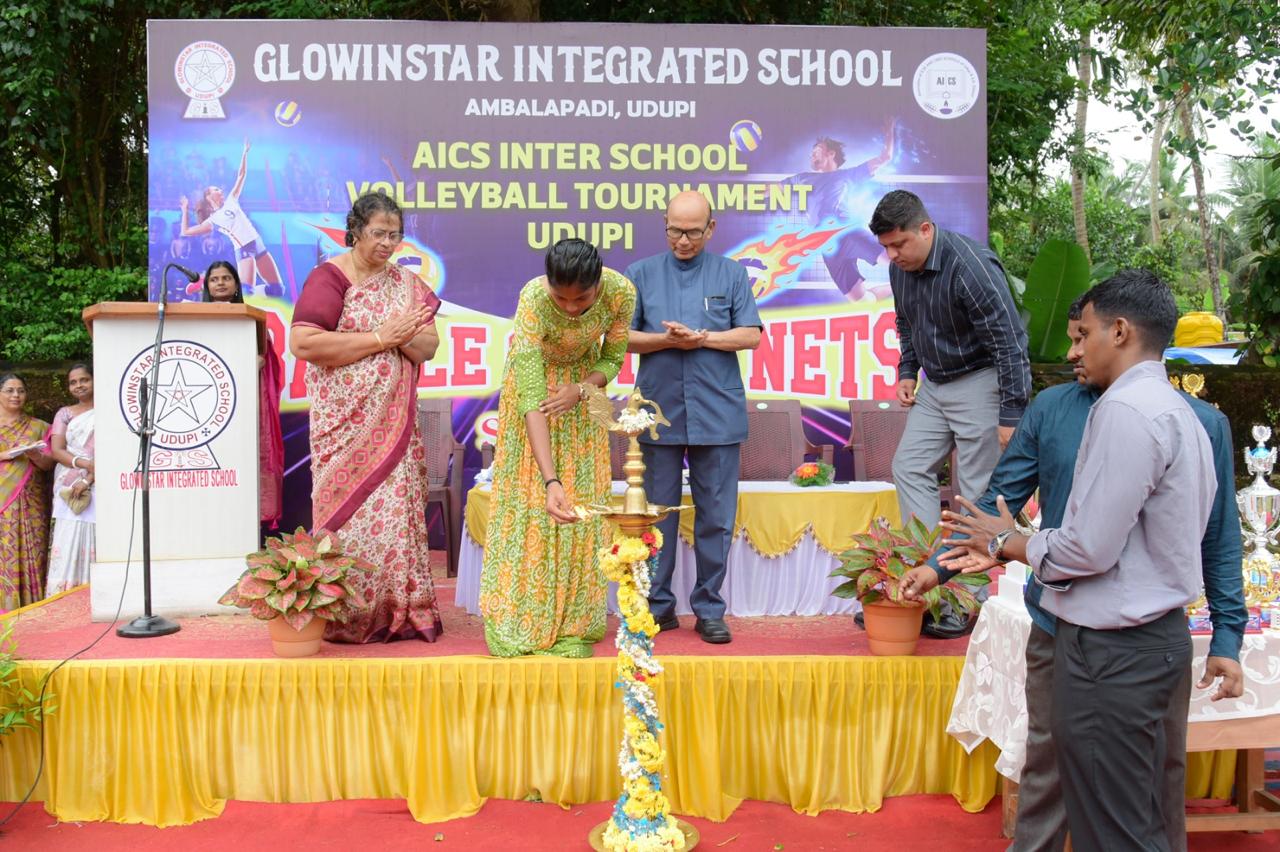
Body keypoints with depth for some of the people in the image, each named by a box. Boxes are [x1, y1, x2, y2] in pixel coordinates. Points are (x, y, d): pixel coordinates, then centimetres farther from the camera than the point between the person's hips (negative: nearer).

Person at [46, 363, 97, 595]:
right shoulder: (64, 413, 14)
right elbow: (56, 450, 4)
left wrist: (88, 479, -13)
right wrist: (83, 463, -13)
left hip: (98, 487, -2)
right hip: (69, 488, 2)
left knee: (95, 540, -7)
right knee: (68, 540, -5)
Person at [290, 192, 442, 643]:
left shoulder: (407, 283, 12)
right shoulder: (329, 277, -4)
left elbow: (429, 347, 9)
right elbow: (302, 343, -17)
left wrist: (403, 337, -14)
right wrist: (379, 338, -15)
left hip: (395, 423, 5)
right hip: (345, 423, -4)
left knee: (395, 510, 3)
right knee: (350, 510, -4)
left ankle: (397, 612, 11)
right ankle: (344, 617, 7)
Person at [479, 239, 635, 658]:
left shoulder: (621, 292, -28)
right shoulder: (533, 300, -37)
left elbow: (611, 360, -10)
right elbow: (532, 398, -41)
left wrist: (580, 389, -31)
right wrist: (550, 481, -50)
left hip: (583, 386, 3)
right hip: (533, 383, -3)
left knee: (582, 500, 1)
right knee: (526, 497, -3)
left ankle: (571, 624, 11)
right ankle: (514, 623, 8)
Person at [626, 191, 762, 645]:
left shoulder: (732, 274, 9)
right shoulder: (642, 274, 10)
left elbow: (750, 335, 3)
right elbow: (622, 337, 5)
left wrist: (701, 338, -10)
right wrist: (666, 340, -11)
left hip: (718, 414, 0)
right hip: (659, 412, 0)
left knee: (716, 517, 3)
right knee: (658, 515, 5)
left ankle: (709, 610, 14)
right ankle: (658, 606, 17)